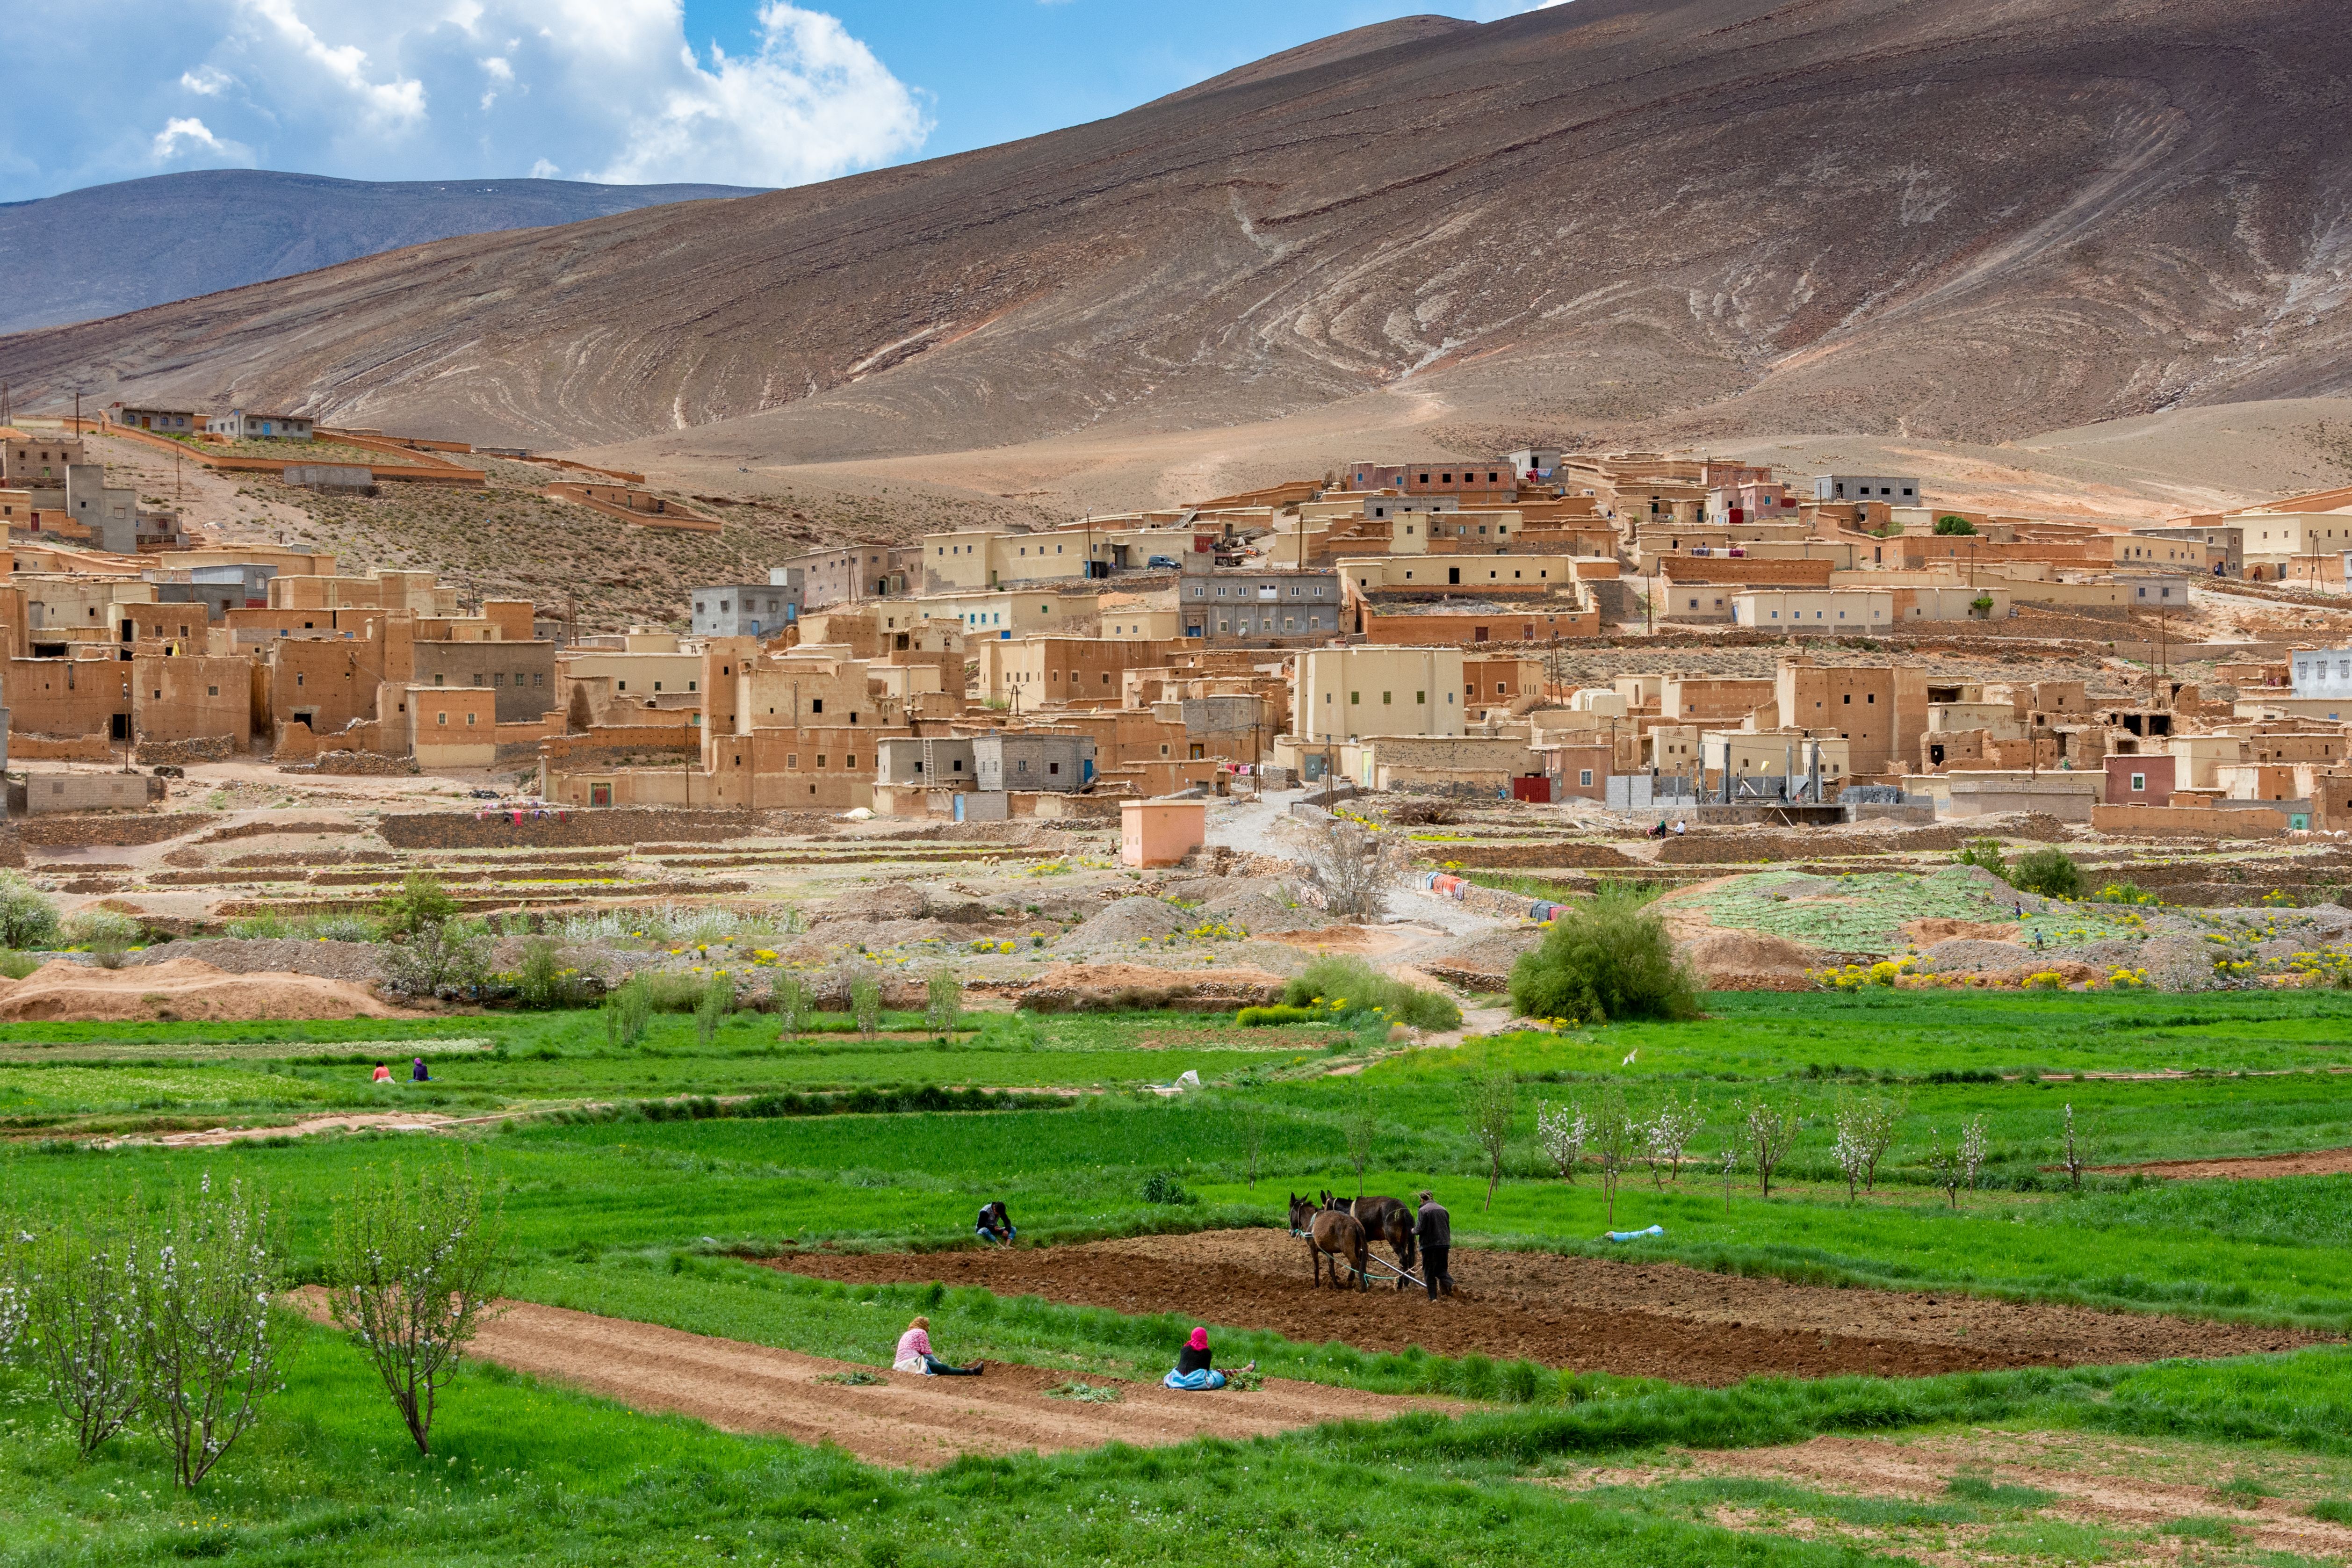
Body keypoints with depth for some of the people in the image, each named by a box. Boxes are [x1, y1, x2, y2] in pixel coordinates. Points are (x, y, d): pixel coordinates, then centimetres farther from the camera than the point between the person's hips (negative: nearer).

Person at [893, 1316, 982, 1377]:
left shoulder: (906, 1334, 26)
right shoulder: (921, 1332, 0)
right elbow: (927, 1354, -4)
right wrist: (939, 1364, 8)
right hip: (912, 1363, -9)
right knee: (943, 1368, -8)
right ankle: (970, 1372, -12)